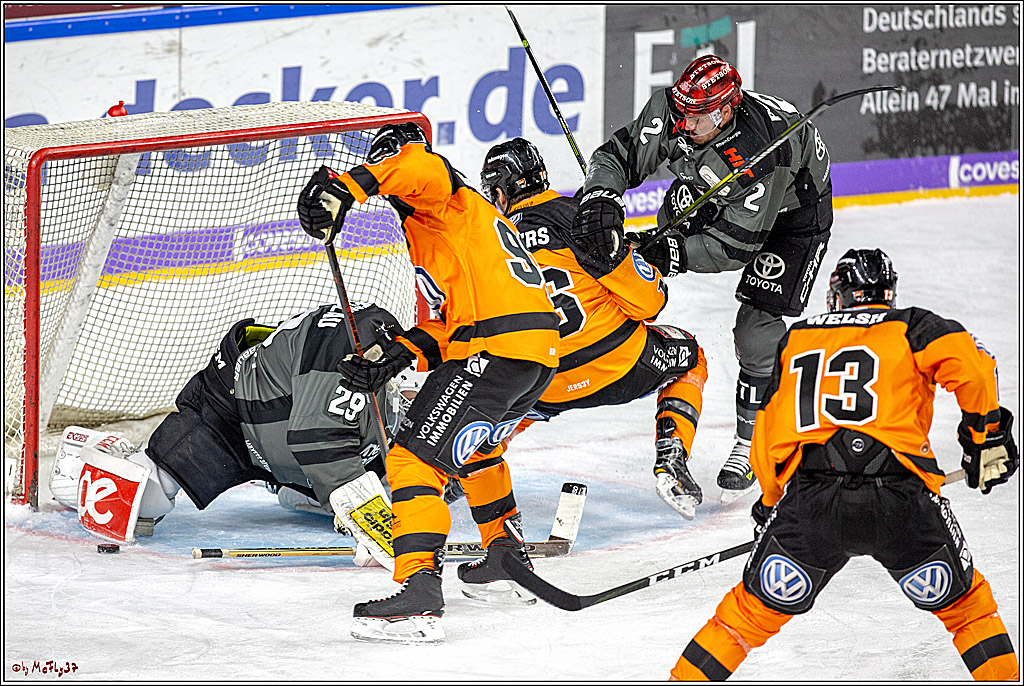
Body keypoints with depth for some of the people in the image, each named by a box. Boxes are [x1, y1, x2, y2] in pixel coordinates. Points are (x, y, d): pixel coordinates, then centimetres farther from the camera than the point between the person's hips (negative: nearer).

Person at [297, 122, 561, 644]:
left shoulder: (439, 199, 3)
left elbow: (419, 165, -25)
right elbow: (448, 321, 26)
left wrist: (348, 187, -34)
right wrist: (396, 355, 14)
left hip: (494, 348, -10)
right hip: (541, 352, 10)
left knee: (416, 458, -14)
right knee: (474, 446, 37)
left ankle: (419, 594, -28)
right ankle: (506, 551, 47)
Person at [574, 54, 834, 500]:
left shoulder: (762, 149, -43)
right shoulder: (670, 111, -29)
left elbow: (739, 244, -37)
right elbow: (617, 156, -24)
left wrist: (675, 253, -46)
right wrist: (601, 196, -44)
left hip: (793, 205, -6)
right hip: (712, 189, 7)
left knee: (757, 328, -12)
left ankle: (752, 440, 2)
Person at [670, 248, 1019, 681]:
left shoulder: (794, 340, 25)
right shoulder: (909, 326, 16)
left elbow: (765, 440, 24)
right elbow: (968, 364, -4)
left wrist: (771, 506, 38)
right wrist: (987, 435, 8)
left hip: (809, 498, 2)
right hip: (899, 498, -2)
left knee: (755, 610, 18)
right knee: (965, 603, 19)